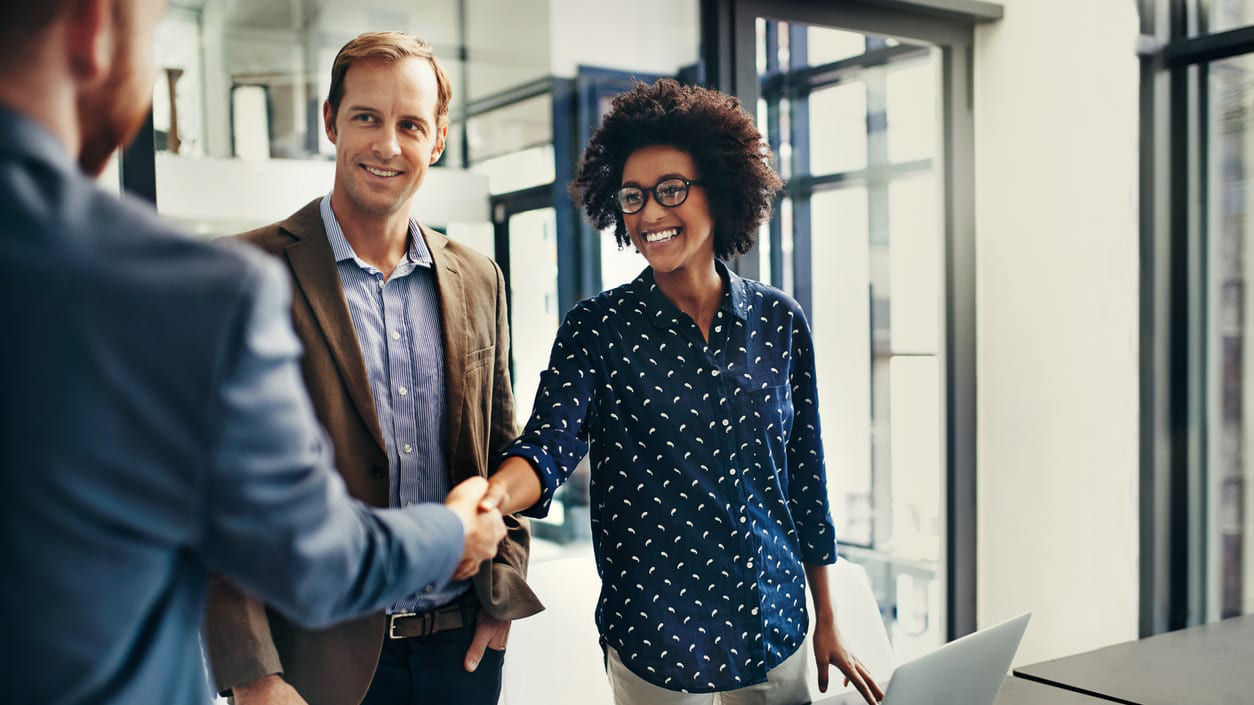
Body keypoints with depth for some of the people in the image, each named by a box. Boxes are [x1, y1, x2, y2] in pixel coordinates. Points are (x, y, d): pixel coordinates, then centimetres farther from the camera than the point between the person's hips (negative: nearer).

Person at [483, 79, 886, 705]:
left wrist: (827, 623, 9)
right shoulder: (596, 328, -8)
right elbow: (550, 442, -22)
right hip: (652, 634, -2)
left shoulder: (779, 322, -1)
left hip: (773, 627, 3)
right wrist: (493, 494, -45)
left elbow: (805, 477, 5)